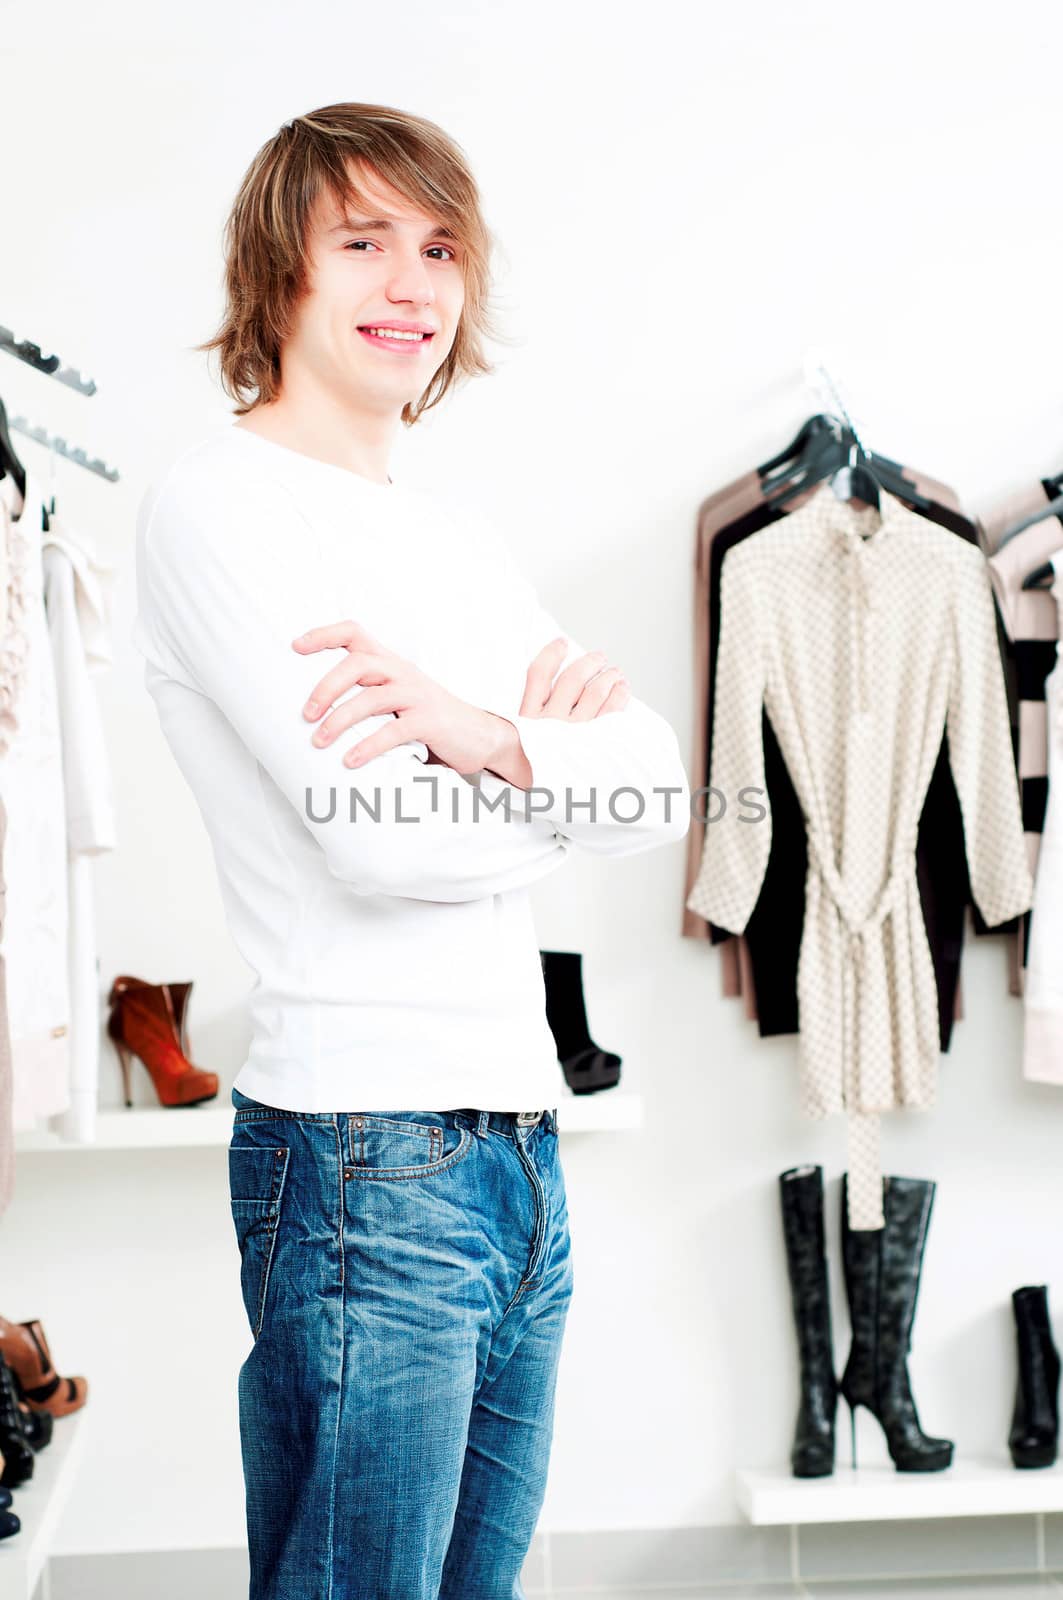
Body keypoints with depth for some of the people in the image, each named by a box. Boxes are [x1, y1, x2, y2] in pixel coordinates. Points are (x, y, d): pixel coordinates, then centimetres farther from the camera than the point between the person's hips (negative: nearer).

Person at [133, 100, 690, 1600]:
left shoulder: (458, 534, 18)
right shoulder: (215, 501, -7)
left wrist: (487, 731, -13)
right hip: (363, 1151, -8)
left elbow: (662, 782, 7)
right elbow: (380, 837, -20)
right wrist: (567, 750, -3)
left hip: (521, 1145, 8)